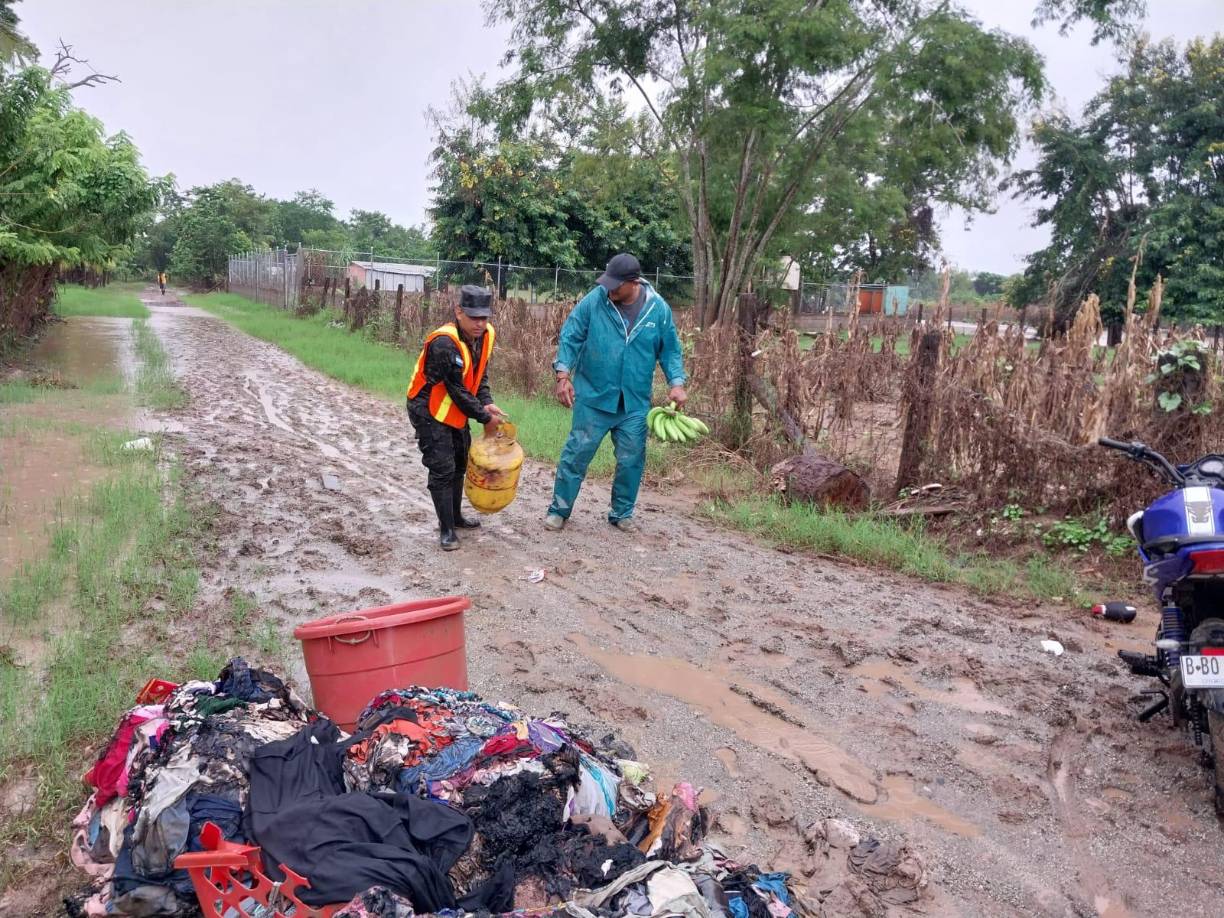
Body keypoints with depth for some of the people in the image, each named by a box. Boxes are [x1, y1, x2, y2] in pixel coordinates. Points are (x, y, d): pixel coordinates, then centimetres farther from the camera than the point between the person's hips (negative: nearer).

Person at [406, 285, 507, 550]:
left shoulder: (485, 335, -7)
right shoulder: (444, 343, -32)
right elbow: (457, 390, -27)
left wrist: (486, 403, -11)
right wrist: (485, 418, -19)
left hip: (455, 410, 9)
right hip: (429, 412, -9)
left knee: (459, 464, 19)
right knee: (442, 469, -8)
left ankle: (455, 516, 36)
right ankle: (446, 529, 3)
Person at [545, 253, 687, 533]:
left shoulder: (658, 308, -4)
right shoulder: (594, 300, -10)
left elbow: (670, 349, 5)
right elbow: (570, 337, -6)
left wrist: (677, 382, -7)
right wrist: (563, 374, -16)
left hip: (635, 402, 2)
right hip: (593, 396, -2)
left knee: (631, 460, 10)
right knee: (577, 453, 1)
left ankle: (622, 513, 27)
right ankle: (559, 509, 15)